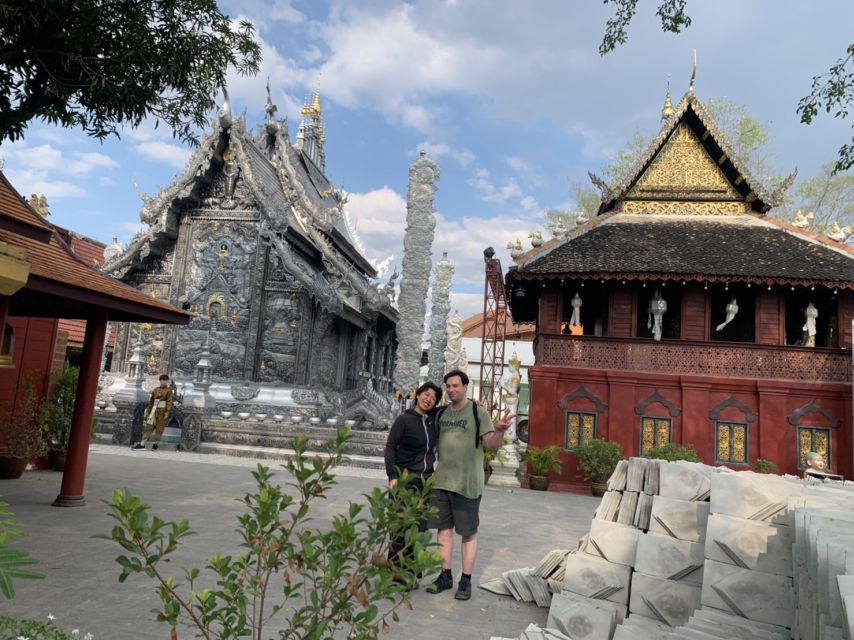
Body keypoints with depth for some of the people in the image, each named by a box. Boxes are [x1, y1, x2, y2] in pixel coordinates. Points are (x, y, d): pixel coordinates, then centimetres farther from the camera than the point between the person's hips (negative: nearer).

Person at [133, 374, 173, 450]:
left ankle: (155, 443, 10)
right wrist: (148, 411, 14)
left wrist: (167, 412, -16)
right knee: (149, 426, -1)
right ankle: (142, 444, -3)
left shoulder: (168, 391, -4)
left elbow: (169, 402, -9)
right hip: (154, 410, 4)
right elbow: (151, 401, 15)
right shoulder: (155, 389, 11)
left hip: (162, 411, -4)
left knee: (159, 428, 1)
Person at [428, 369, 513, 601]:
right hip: (441, 481, 5)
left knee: (468, 532, 5)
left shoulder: (479, 412, -6)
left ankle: (466, 580, 15)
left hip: (467, 483, -5)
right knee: (443, 528, 10)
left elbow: (492, 446, -11)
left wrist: (500, 430, -29)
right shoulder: (441, 414, 8)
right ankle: (445, 575, 22)